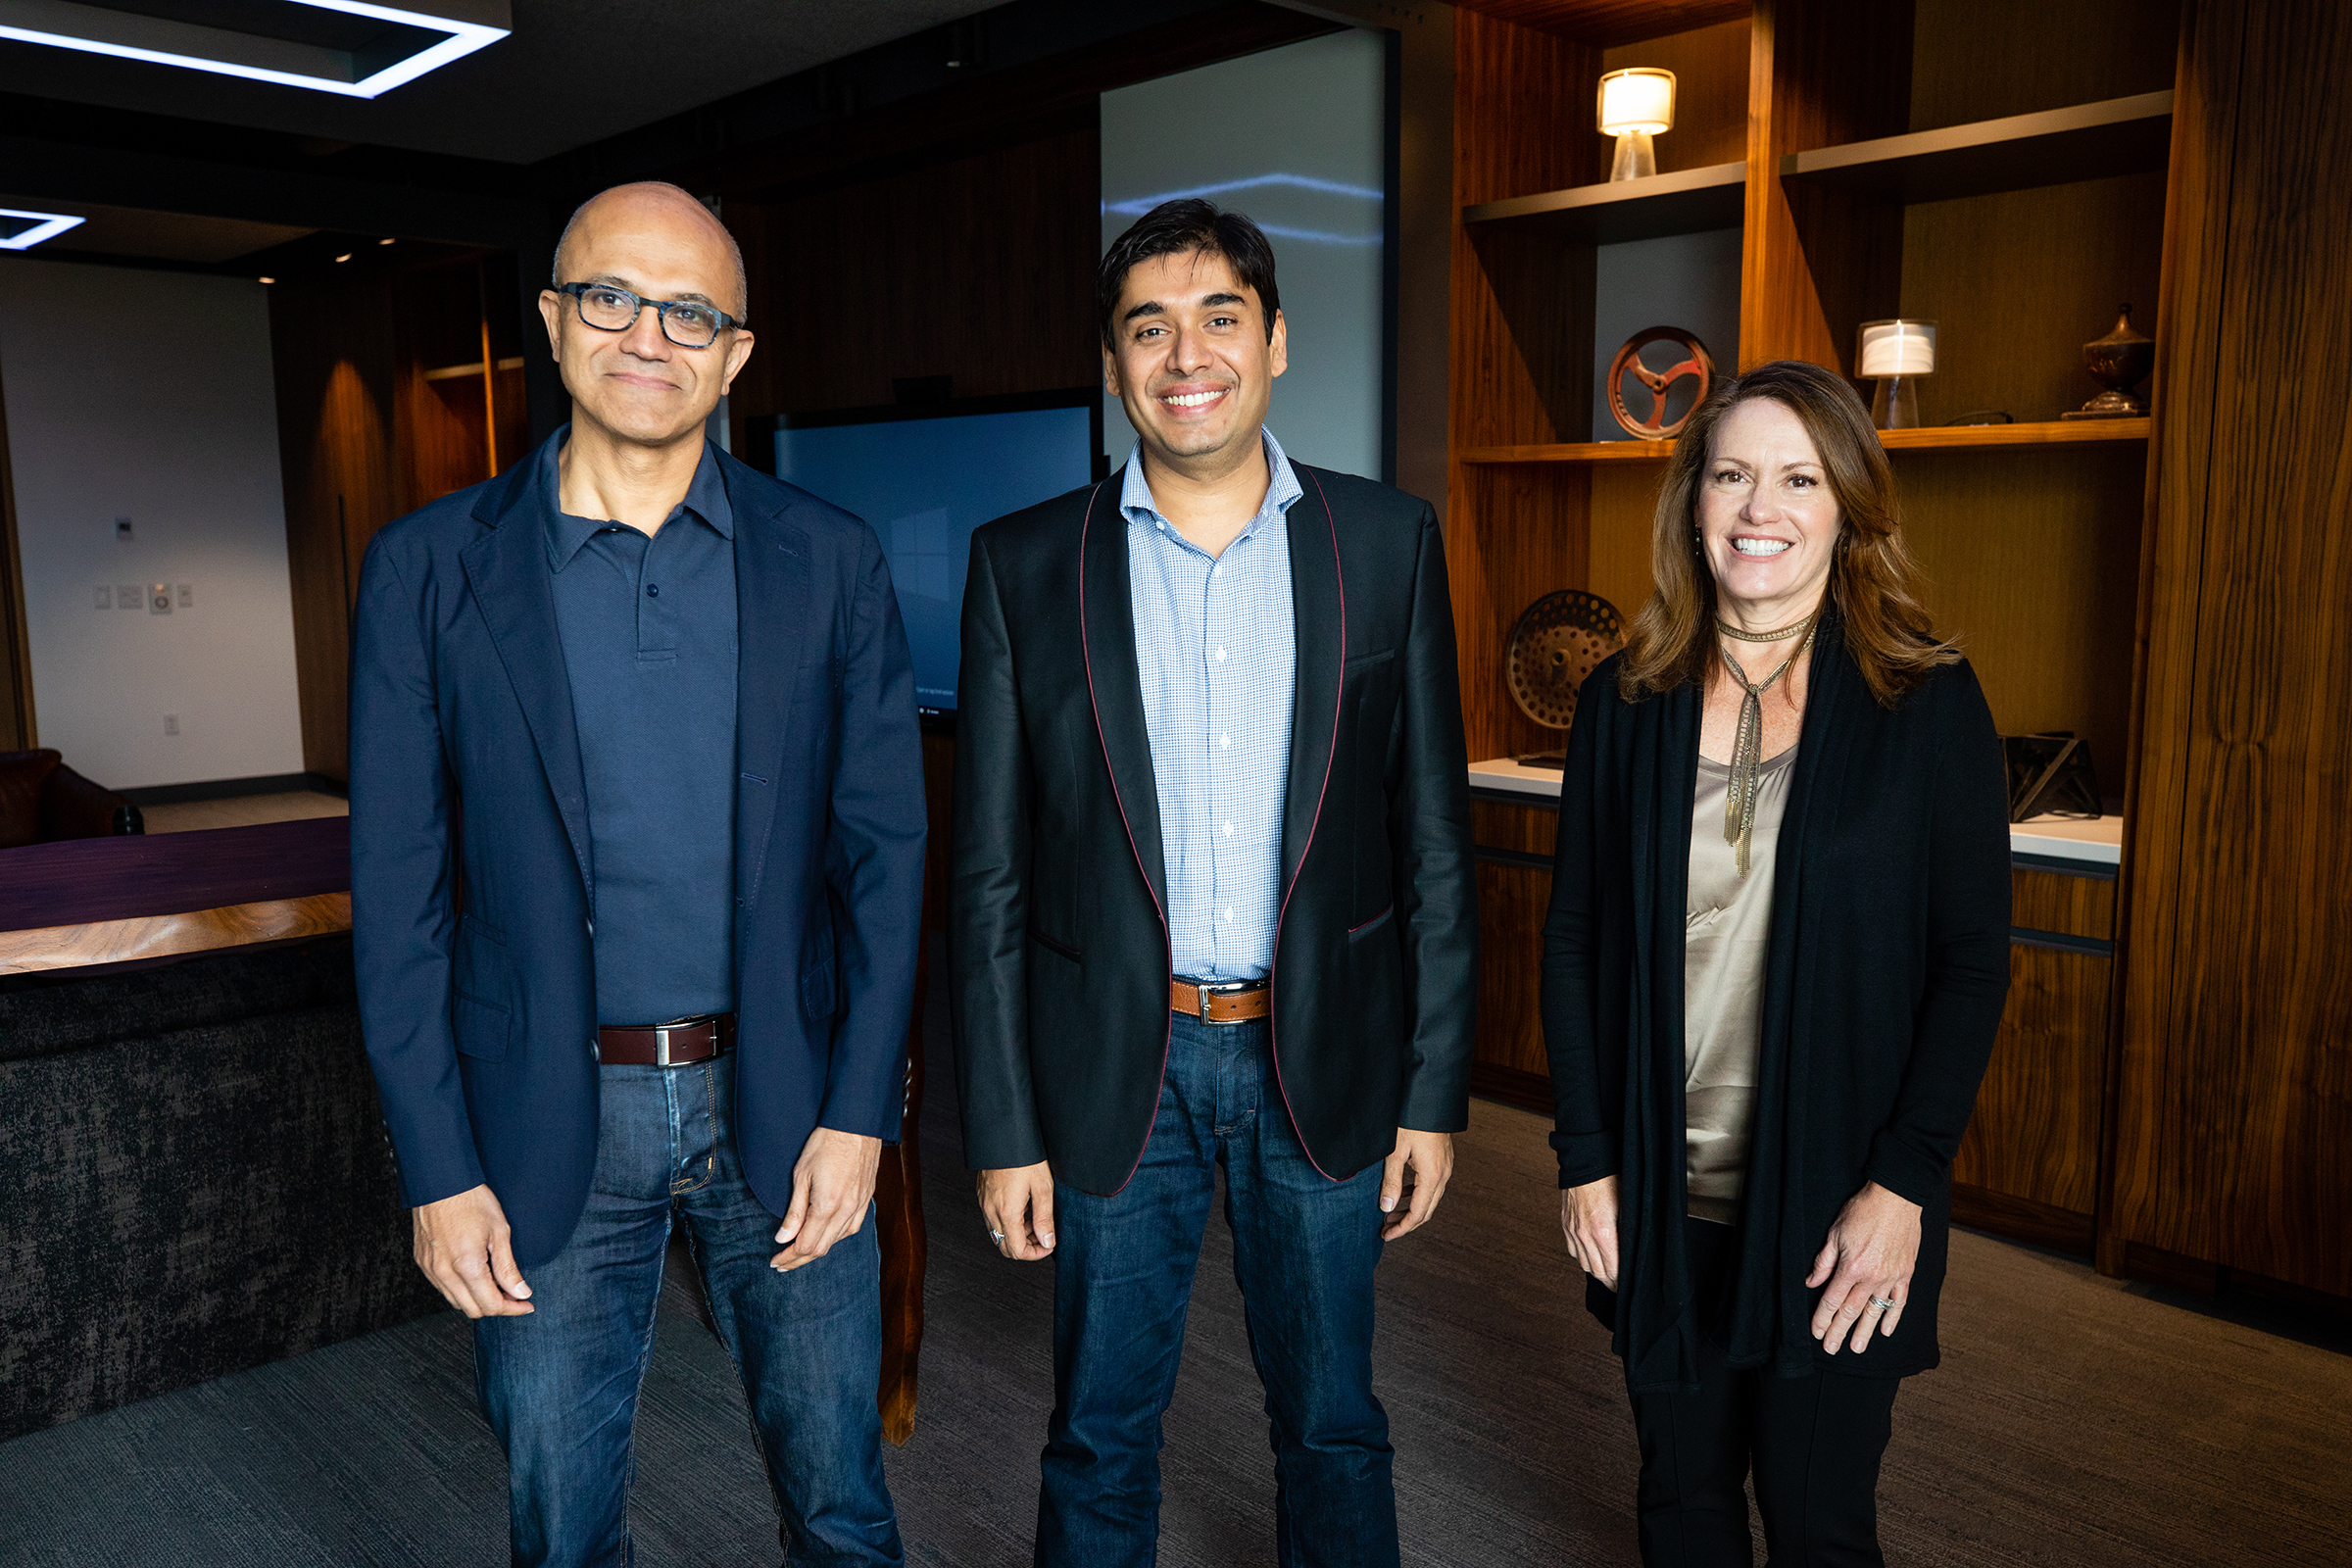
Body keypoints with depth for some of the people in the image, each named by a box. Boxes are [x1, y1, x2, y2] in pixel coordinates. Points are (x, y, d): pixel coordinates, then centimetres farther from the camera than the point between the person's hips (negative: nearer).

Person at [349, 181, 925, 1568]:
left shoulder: (829, 563, -1)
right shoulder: (432, 569, -3)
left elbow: (886, 849, -1)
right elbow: (399, 892, -1)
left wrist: (859, 1112, -7)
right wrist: (439, 1170, -4)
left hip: (784, 1102, 1)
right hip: (550, 1123, 0)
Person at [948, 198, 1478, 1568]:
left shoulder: (1389, 542, -1)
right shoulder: (1027, 565, -3)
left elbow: (1435, 843, 1)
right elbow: (991, 876, -1)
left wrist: (1436, 1093, -1)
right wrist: (1004, 1130, -3)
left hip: (1322, 1061, 1)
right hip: (1117, 1063, 0)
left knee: (1334, 1426, 18)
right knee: (1102, 1436, 15)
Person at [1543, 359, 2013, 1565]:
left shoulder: (1928, 701, -5)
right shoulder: (1626, 702, 1)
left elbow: (1974, 961, -5)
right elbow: (1573, 936, 3)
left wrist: (1902, 1183, -12)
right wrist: (1585, 1157, -2)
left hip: (1836, 1203, -2)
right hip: (1658, 1196, 2)